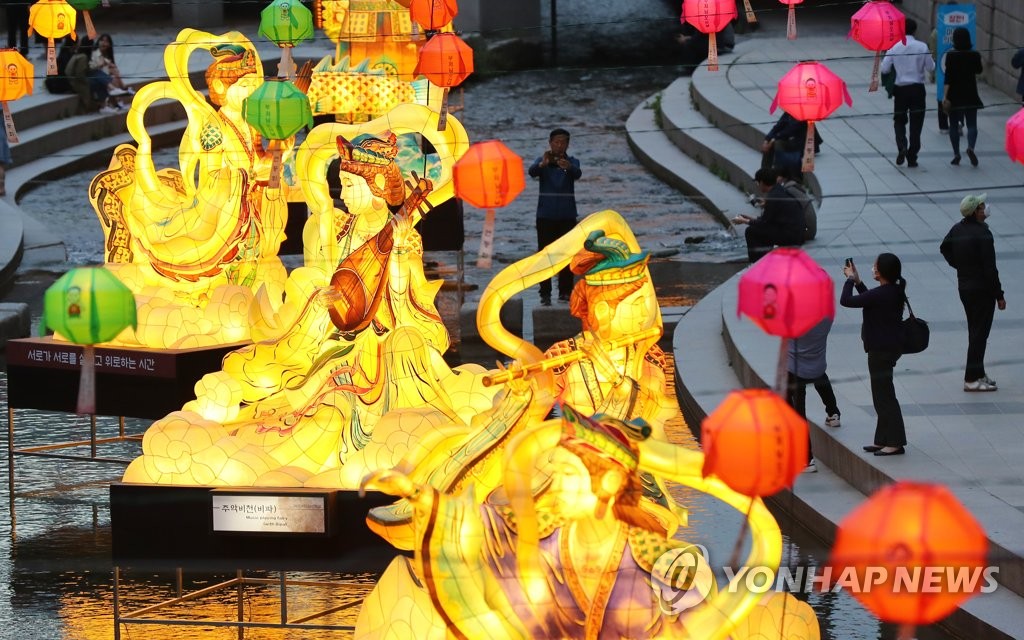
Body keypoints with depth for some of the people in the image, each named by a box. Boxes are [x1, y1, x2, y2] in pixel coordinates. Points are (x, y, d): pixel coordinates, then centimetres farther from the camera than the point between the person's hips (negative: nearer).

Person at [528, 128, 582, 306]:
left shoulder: (572, 162, 4)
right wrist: (542, 164, -43)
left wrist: (568, 167, -43)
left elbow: (577, 174, -19)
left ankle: (565, 291, 10)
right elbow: (532, 172, -20)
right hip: (546, 216, -1)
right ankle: (545, 293, -1)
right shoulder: (543, 161, 2)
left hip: (567, 216, 1)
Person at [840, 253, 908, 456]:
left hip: (881, 351, -10)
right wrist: (857, 281, 18)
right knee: (883, 396, 18)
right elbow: (869, 300, 23)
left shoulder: (881, 294, -24)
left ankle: (895, 442, 1)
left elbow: (846, 301, -22)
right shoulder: (895, 292, 5)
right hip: (890, 347, 10)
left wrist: (850, 280, -6)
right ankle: (883, 440, 25)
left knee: (884, 396, -2)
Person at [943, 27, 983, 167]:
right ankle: (971, 147, -20)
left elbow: (948, 76, -15)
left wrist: (945, 96, -14)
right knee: (972, 124, 5)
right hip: (970, 95, 1)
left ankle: (956, 154, 11)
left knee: (954, 125, 11)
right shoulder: (975, 55, -4)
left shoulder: (951, 55, -11)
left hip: (955, 94, -1)